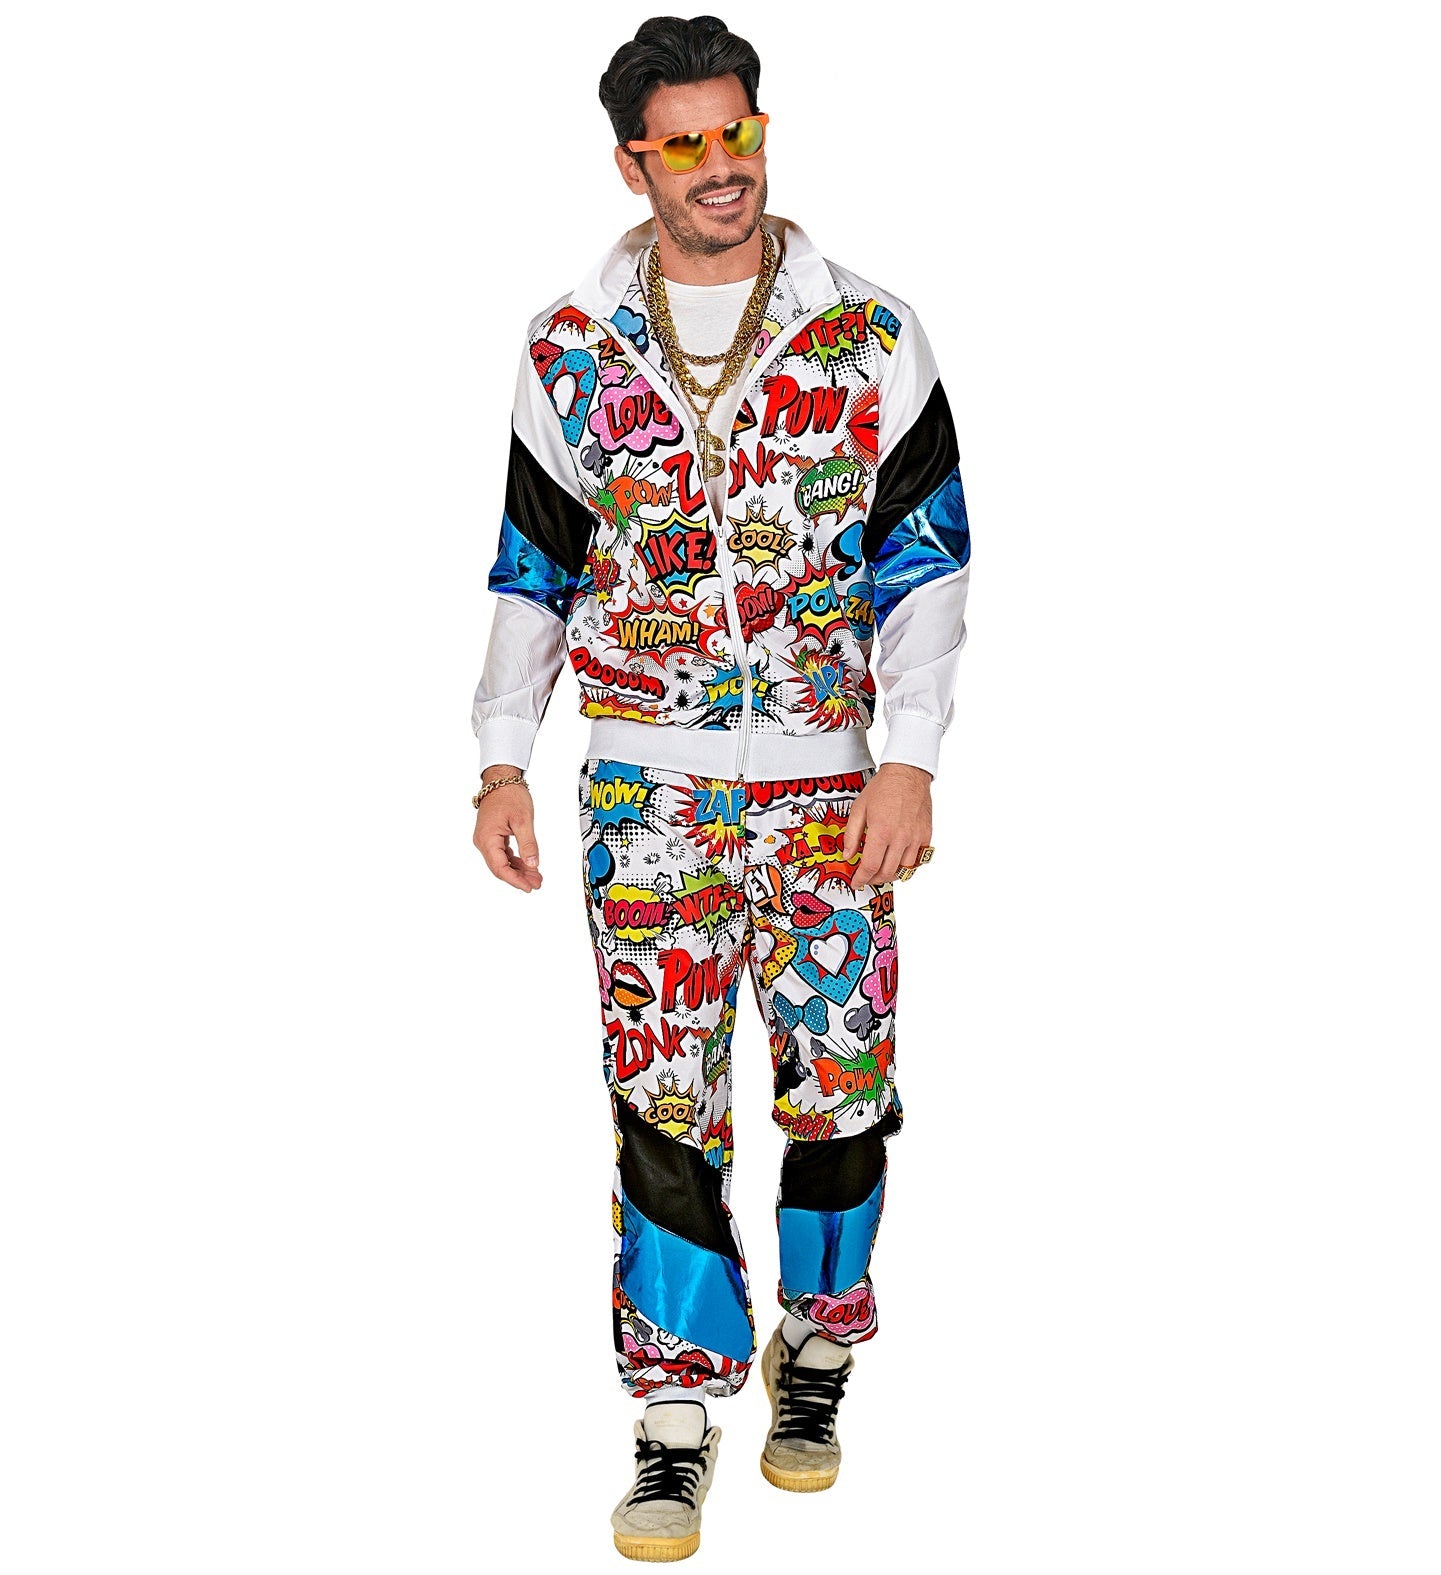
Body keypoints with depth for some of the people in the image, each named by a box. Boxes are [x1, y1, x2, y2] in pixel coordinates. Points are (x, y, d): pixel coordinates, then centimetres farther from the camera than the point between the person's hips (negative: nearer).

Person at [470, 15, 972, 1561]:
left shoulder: (869, 336, 0)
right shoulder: (572, 349, 4)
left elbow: (926, 558, 1)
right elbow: (532, 565, 11)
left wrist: (908, 760, -7)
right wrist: (501, 763, 6)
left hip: (830, 778, 0)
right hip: (645, 779, 1)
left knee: (840, 1078, 5)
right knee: (661, 1096, -1)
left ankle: (813, 1348, 27)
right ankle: (678, 1411, 9)